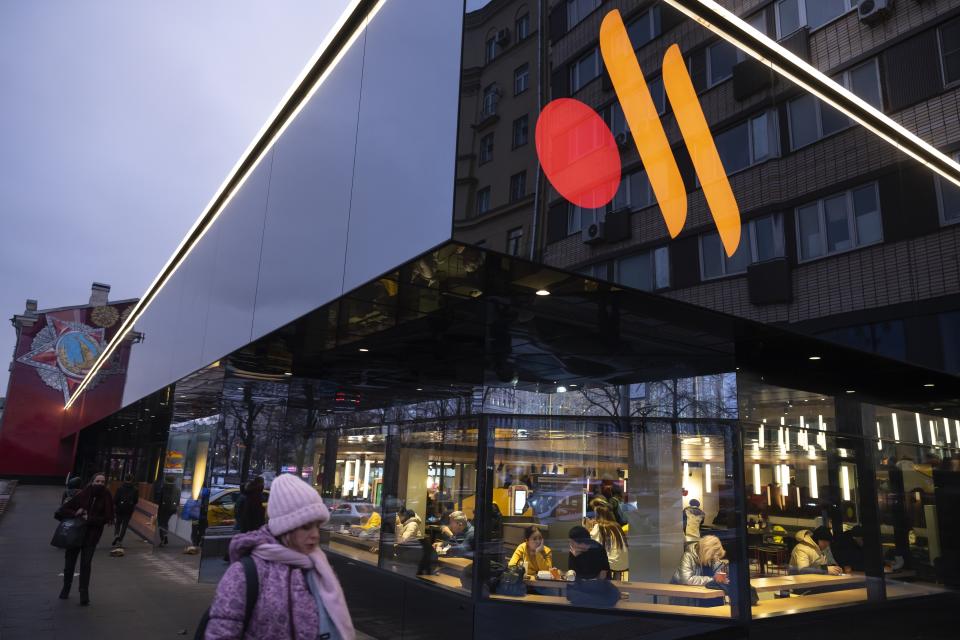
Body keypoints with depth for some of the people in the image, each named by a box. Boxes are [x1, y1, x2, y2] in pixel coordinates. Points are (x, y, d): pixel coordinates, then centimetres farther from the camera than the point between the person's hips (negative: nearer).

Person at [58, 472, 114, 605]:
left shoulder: (106, 498, -7)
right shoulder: (82, 495, -7)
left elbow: (107, 518, -9)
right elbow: (63, 510, -3)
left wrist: (89, 519, -19)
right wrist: (74, 513, -20)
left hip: (91, 536, -1)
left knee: (86, 564, -2)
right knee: (69, 562, 13)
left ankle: (84, 593, 9)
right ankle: (66, 588, 35)